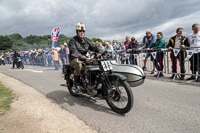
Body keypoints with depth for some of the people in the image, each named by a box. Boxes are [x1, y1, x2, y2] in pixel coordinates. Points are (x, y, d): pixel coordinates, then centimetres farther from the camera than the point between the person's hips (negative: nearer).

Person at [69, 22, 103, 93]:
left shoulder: (85, 40, 16)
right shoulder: (73, 40, -4)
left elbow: (93, 46, 6)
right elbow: (73, 51, -23)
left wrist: (100, 51, -15)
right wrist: (81, 56, -41)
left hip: (84, 59, 6)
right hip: (75, 59, -5)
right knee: (79, 65, -41)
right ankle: (77, 85, -23)